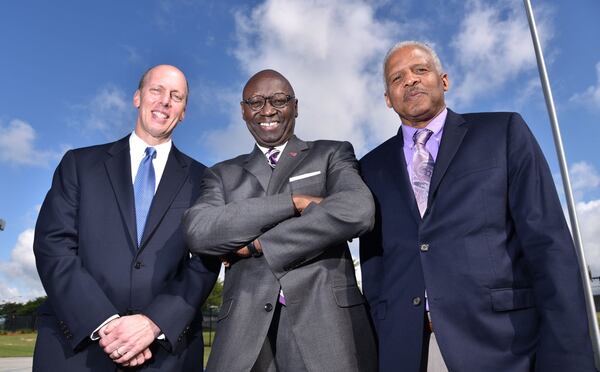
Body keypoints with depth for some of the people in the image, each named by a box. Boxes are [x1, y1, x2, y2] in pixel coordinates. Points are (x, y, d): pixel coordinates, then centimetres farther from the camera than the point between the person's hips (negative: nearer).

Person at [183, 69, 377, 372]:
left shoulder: (333, 154, 8)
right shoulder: (223, 174, 13)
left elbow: (357, 211, -11)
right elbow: (197, 231, -5)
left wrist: (257, 245, -7)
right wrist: (294, 201, -11)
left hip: (326, 319, -1)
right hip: (245, 327, 2)